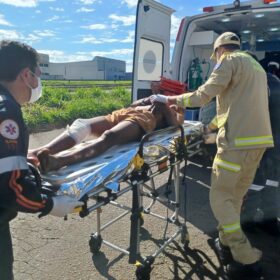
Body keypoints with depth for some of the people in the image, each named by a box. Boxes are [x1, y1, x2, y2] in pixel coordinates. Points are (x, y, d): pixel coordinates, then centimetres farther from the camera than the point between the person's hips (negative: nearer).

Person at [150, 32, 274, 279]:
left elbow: (203, 95, -10)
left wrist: (170, 100, 2)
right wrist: (215, 124, 35)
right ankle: (227, 243, 30)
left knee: (220, 197, -1)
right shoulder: (256, 66, 27)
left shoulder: (230, 61, -1)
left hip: (238, 140, -9)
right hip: (260, 138, 9)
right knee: (236, 195, 18)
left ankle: (247, 260, 3)